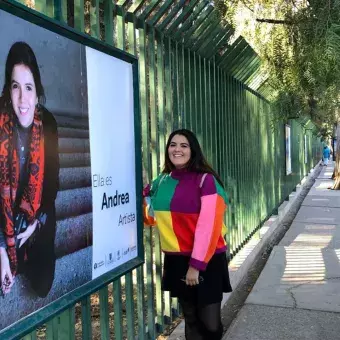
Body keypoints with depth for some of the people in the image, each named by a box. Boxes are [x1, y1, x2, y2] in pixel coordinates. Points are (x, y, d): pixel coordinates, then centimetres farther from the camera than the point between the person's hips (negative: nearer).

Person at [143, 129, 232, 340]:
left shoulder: (206, 180, -12)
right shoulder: (162, 181, 5)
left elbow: (208, 227, -16)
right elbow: (152, 218, 16)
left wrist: (197, 264, -18)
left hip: (207, 261, -5)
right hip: (176, 261, 5)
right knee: (191, 320, 17)